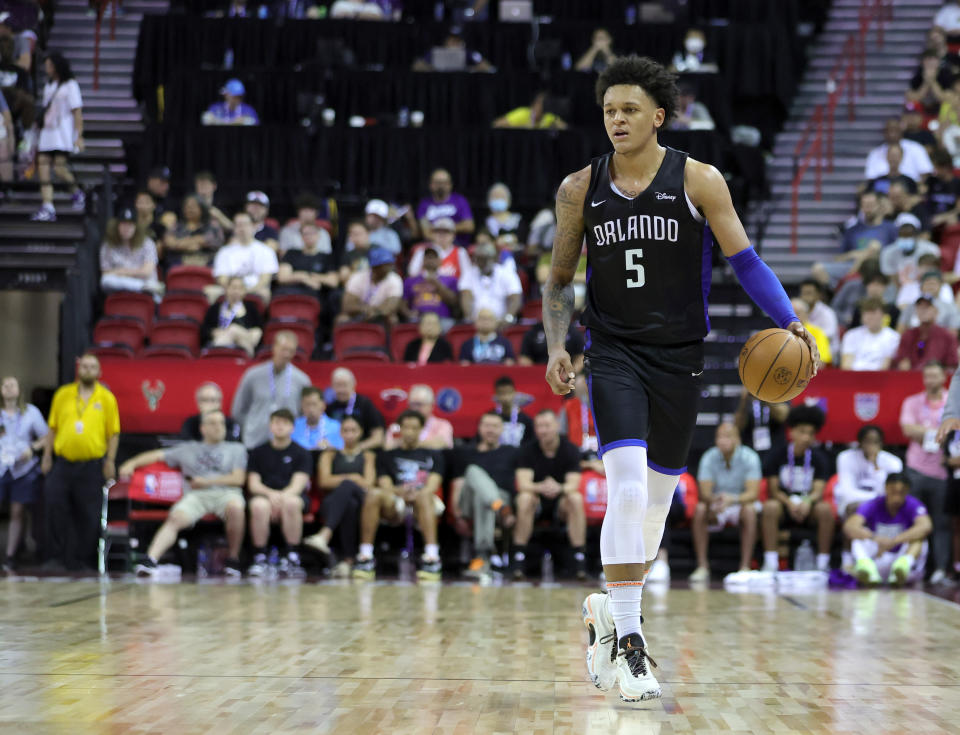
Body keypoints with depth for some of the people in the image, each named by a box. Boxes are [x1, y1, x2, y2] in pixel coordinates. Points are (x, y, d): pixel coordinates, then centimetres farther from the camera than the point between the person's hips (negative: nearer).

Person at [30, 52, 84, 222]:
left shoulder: (70, 85, -3)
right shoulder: (48, 85, 17)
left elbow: (77, 112, -7)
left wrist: (79, 136, -12)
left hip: (64, 135, -7)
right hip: (47, 133, 7)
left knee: (60, 168, -15)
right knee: (42, 166, -5)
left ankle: (77, 192, 14)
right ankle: (47, 208, -6)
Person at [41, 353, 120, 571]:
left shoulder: (107, 398, 4)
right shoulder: (63, 394, 9)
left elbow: (114, 433, 4)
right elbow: (53, 428, 11)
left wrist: (110, 460, -4)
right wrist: (47, 456, 5)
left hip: (92, 465, -1)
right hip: (63, 462, 1)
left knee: (89, 516, 0)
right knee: (54, 506, -5)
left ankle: (83, 560, 9)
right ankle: (56, 557, 5)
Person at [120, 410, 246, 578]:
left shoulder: (236, 449, 23)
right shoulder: (188, 449, 28)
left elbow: (238, 479, 10)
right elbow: (157, 455, 26)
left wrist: (206, 481, 3)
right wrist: (131, 463, 11)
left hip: (225, 493, -1)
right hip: (195, 496, 1)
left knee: (235, 507, -38)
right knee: (176, 518, -31)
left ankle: (233, 558, -22)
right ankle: (151, 560, -49)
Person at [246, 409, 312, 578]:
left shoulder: (301, 454, 11)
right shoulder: (258, 453, 16)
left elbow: (298, 484, -3)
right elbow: (253, 484, 6)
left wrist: (282, 496, -24)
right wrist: (271, 494, -16)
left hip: (292, 495, -1)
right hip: (265, 494, 1)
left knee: (291, 503, -39)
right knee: (259, 505, -37)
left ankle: (291, 558, -32)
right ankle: (259, 559, -28)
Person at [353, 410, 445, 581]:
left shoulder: (433, 456, 21)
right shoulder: (387, 457, 24)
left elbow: (433, 485, 4)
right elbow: (385, 485, 8)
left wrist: (417, 494, -20)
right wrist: (399, 491, -18)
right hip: (395, 506, 1)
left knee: (424, 497, -39)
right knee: (373, 496, -32)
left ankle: (432, 557, -53)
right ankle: (365, 558, -33)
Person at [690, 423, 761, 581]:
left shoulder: (750, 457, -13)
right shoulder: (709, 458, -9)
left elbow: (753, 493, -22)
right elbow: (704, 493, -16)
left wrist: (732, 499, -42)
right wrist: (714, 500, -40)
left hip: (740, 504, -1)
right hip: (716, 509, 1)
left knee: (750, 510, -34)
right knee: (699, 509, -29)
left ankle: (745, 566, -31)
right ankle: (702, 566, -27)